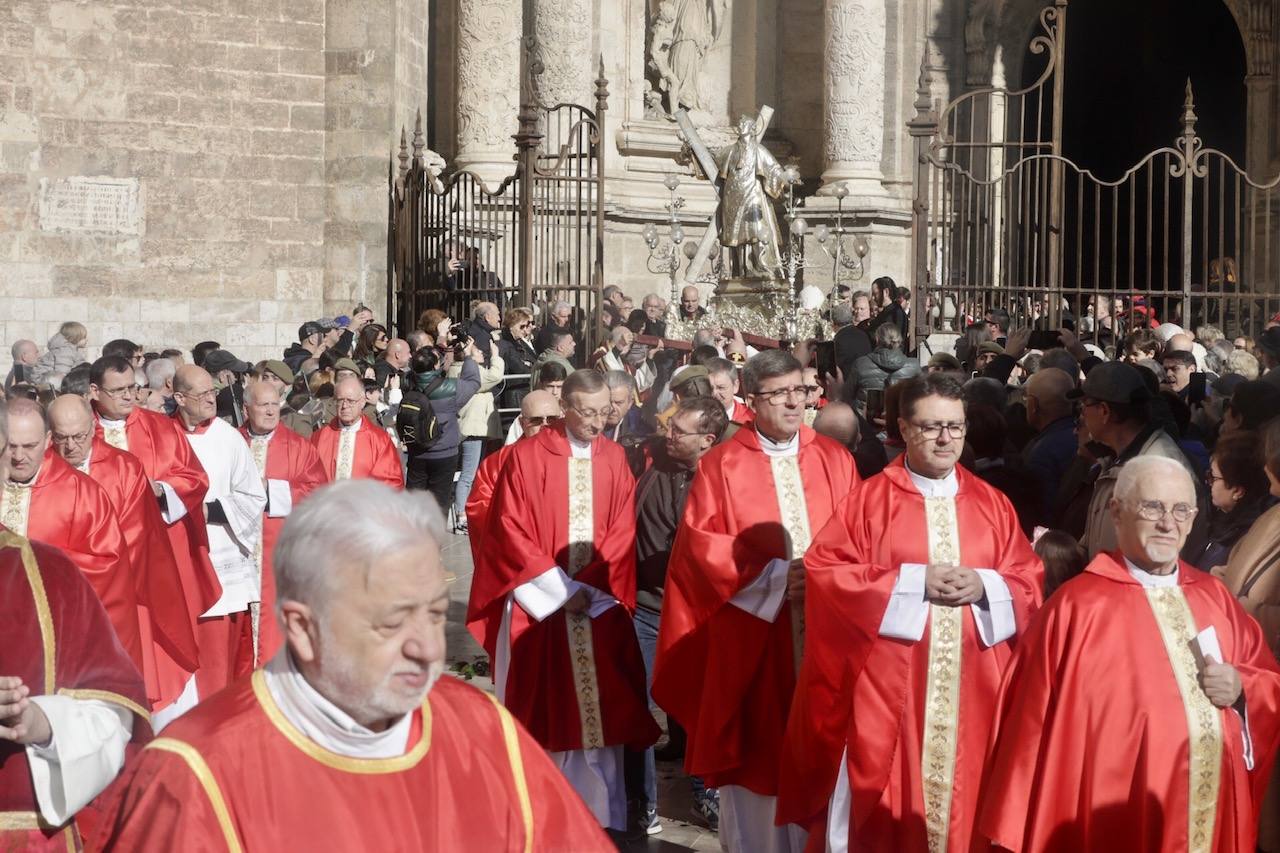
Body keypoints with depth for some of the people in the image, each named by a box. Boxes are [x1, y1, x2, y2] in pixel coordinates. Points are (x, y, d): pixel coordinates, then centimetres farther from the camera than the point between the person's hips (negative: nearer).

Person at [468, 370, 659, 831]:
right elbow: (511, 529, -9)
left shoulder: (615, 459, 6)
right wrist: (560, 588, -12)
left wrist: (588, 588, -9)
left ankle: (596, 816, 10)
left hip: (598, 603, 3)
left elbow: (621, 533, 4)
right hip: (539, 602, -3)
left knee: (599, 712, 3)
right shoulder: (527, 455, -6)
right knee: (542, 709, 2)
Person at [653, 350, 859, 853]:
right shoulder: (722, 465, -1)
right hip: (750, 639, -2)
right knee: (757, 753, 4)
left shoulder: (835, 460, 8)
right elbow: (699, 542, -8)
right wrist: (772, 573, -14)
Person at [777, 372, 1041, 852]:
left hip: (973, 686, 3)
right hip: (890, 685, -3)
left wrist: (983, 585, -13)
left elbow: (1029, 581, 9)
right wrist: (913, 581, -14)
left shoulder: (991, 503, 10)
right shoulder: (870, 499, 0)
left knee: (966, 794, 6)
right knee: (887, 811, 0)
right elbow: (824, 570, -8)